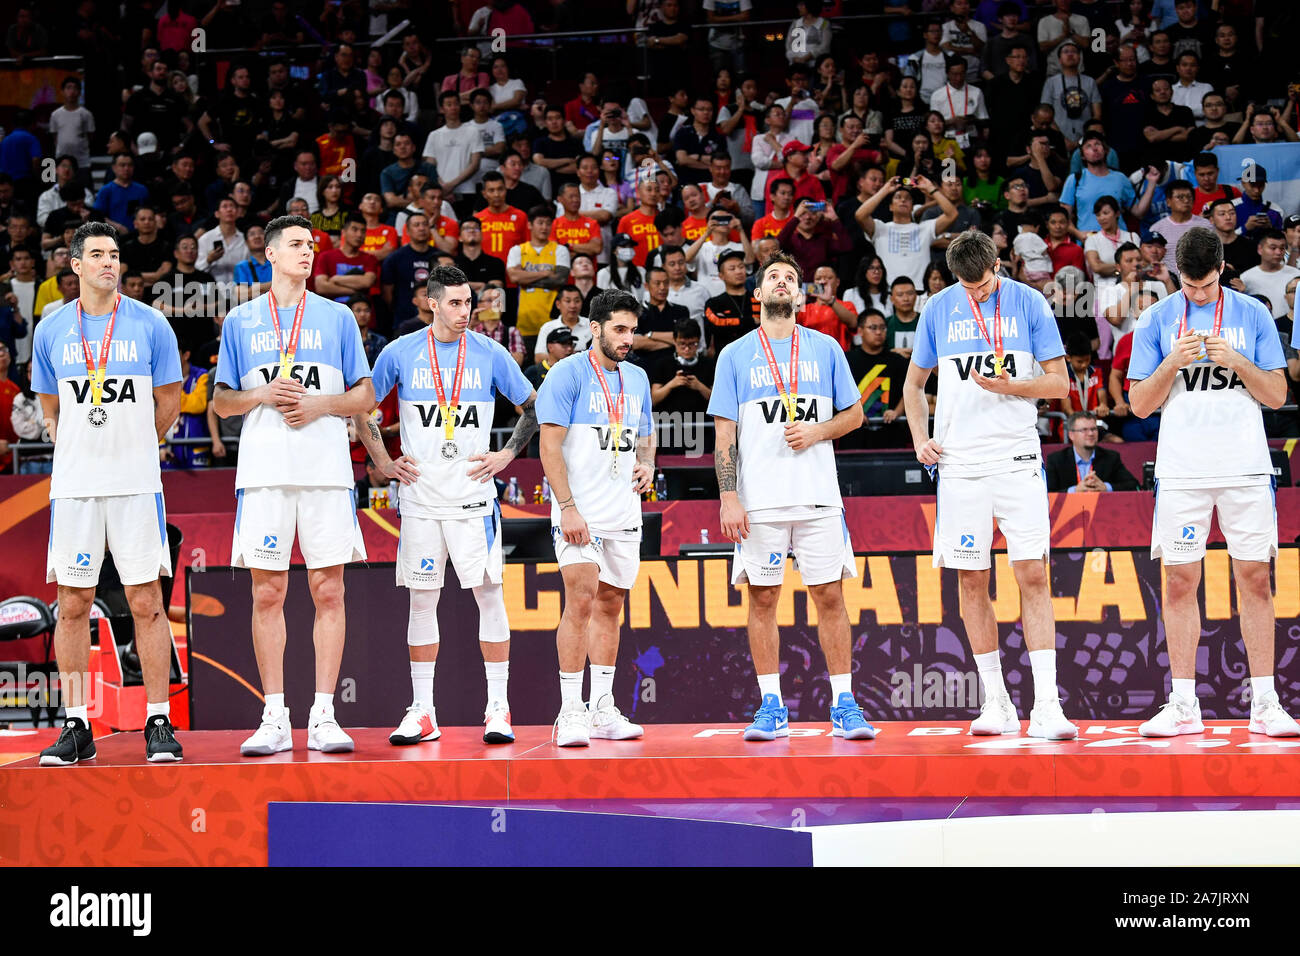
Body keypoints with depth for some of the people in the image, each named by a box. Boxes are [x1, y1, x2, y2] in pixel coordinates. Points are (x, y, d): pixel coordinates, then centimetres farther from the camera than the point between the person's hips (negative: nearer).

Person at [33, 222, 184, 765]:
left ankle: (158, 725, 3)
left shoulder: (150, 325, 1)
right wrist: (80, 450, 12)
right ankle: (76, 727, 8)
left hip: (136, 483, -2)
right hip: (72, 485, 2)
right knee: (72, 604, 2)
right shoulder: (51, 329, 6)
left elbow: (168, 402, 10)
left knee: (147, 604, -2)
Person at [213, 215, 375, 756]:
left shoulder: (337, 317, 10)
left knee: (328, 590, -2)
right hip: (264, 469, 0)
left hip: (326, 468, 0)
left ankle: (323, 717, 1)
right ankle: (274, 719, 4)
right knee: (267, 593, -1)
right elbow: (222, 402, 13)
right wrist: (262, 395, -6)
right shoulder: (240, 321, 11)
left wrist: (321, 404, -8)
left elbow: (366, 397, 10)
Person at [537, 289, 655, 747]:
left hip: (623, 513, 7)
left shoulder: (637, 378, 14)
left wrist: (647, 464, 2)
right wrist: (568, 508, -18)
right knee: (580, 602, -13)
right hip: (580, 512, -7)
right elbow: (550, 447, -12)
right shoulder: (568, 374, -7)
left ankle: (603, 709, 15)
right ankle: (570, 712, -10)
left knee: (610, 606, 9)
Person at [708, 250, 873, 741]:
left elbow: (854, 413, 14)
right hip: (759, 499, -1)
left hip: (819, 497, 1)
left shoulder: (826, 349, 10)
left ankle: (844, 705, 4)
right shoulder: (735, 355, 7)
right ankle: (771, 707, 7)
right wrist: (728, 497, -6)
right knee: (763, 599, 1)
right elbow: (724, 433, 4)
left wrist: (816, 431, -6)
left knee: (830, 596, -1)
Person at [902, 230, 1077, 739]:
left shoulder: (1029, 303, 2)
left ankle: (1046, 706, -11)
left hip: (1017, 461, -2)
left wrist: (1010, 386, -13)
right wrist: (920, 439, 5)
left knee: (1033, 577, -9)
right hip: (960, 463, 2)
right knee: (972, 580, 3)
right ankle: (997, 703, 13)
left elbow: (1059, 381, 4)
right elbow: (915, 381, 19)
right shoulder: (938, 309, 8)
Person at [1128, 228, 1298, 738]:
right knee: (1180, 582, -1)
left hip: (1245, 468, 0)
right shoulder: (1156, 320, 5)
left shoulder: (1253, 314, 5)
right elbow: (1140, 404, 3)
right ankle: (1183, 705, 5)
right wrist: (1174, 362, -12)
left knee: (1255, 580, -1)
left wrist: (1236, 361, -12)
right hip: (1181, 473, 0)